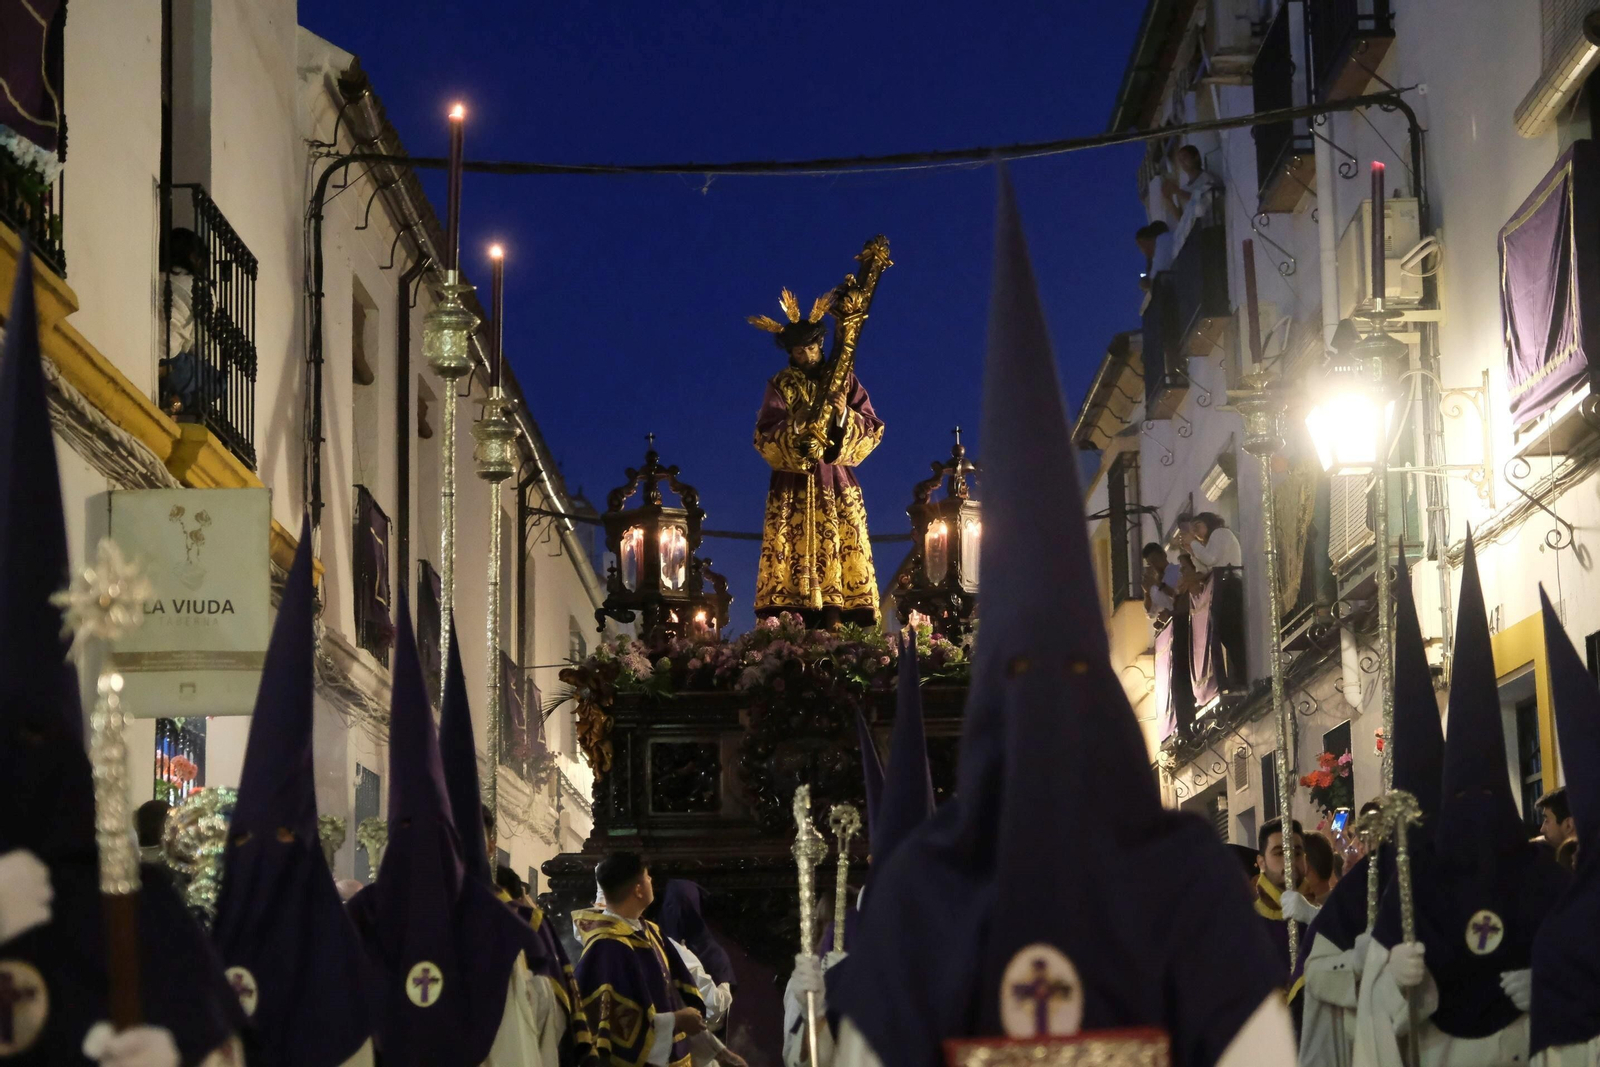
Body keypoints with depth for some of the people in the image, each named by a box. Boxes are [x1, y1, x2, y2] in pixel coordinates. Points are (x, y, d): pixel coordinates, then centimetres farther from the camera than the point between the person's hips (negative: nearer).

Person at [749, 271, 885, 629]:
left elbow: (873, 428, 5)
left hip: (837, 485, 1)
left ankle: (834, 625, -9)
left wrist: (845, 417, -14)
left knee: (838, 555, -7)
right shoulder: (780, 386, 7)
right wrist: (794, 426, -21)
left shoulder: (843, 381, 10)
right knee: (794, 557, -9)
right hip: (794, 486, -1)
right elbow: (765, 439, -3)